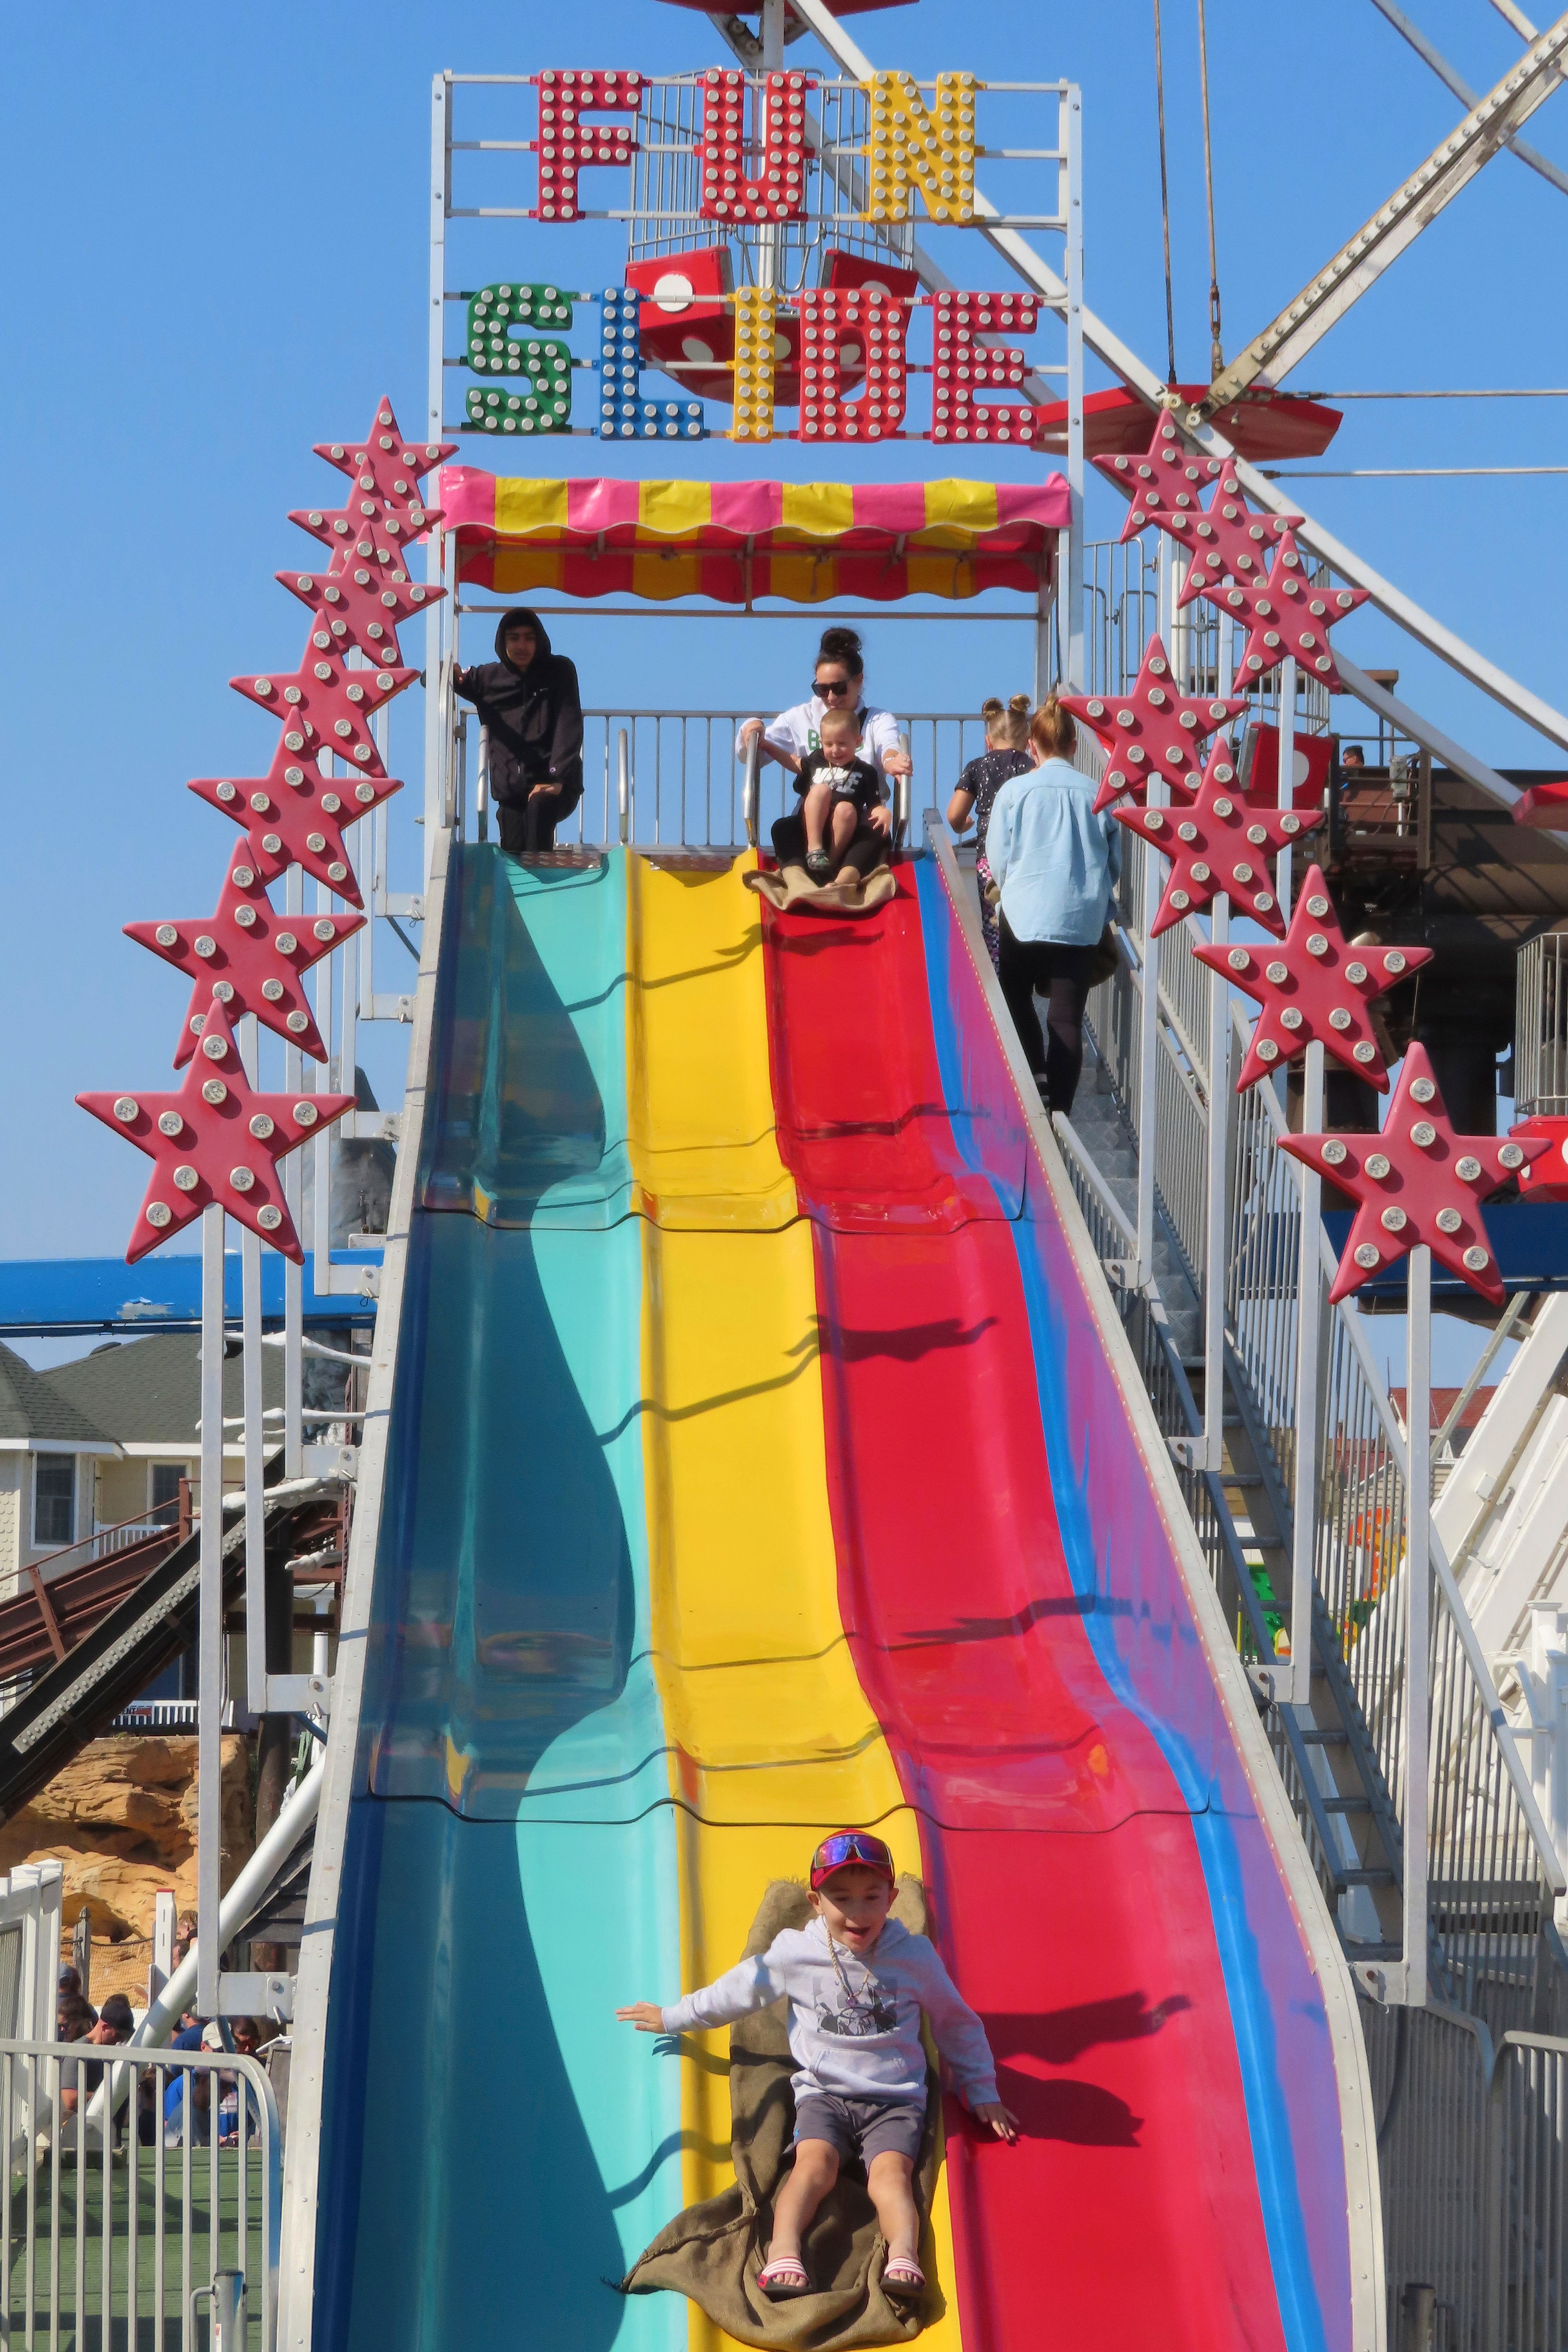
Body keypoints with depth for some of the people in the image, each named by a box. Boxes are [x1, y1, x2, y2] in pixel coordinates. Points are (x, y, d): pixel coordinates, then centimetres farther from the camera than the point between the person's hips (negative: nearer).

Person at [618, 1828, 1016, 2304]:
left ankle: (904, 2256, -51)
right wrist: (672, 2018, 28)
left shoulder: (915, 1957, 4)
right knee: (815, 2161, -28)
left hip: (896, 2099, 0)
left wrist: (983, 2093, 18)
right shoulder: (795, 1954, 3)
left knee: (890, 2170, -28)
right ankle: (784, 2253, -48)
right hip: (823, 2094, 0)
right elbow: (735, 1993, 19)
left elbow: (957, 2023, 17)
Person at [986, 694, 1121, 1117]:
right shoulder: (1097, 794, 1)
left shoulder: (1015, 791, -4)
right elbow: (1115, 864, 10)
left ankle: (1037, 1076, 8)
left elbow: (997, 861, 2)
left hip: (1025, 913, -1)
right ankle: (1059, 1109, -1)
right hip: (1082, 920, 1)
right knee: (1067, 1017, 2)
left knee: (1016, 994, 21)